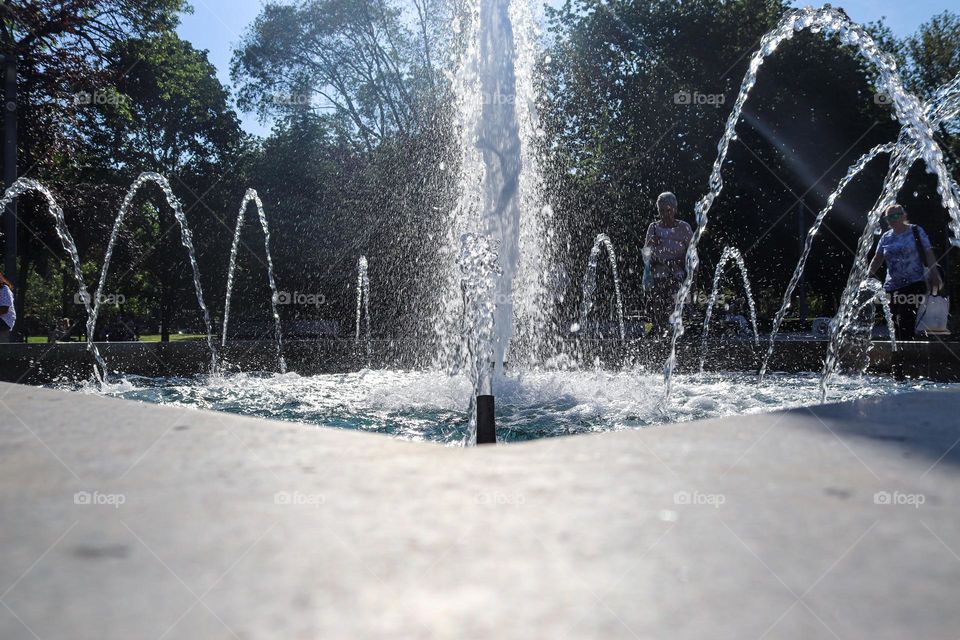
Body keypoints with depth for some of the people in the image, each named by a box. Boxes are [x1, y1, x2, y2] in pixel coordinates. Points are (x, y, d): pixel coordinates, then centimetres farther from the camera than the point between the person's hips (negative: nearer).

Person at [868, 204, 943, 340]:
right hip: (892, 286, 5)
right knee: (896, 324, 5)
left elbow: (928, 253, -3)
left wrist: (934, 275, -13)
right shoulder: (886, 237, 13)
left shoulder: (916, 231, 2)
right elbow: (878, 259, 14)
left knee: (905, 319, -20)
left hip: (914, 284, -5)